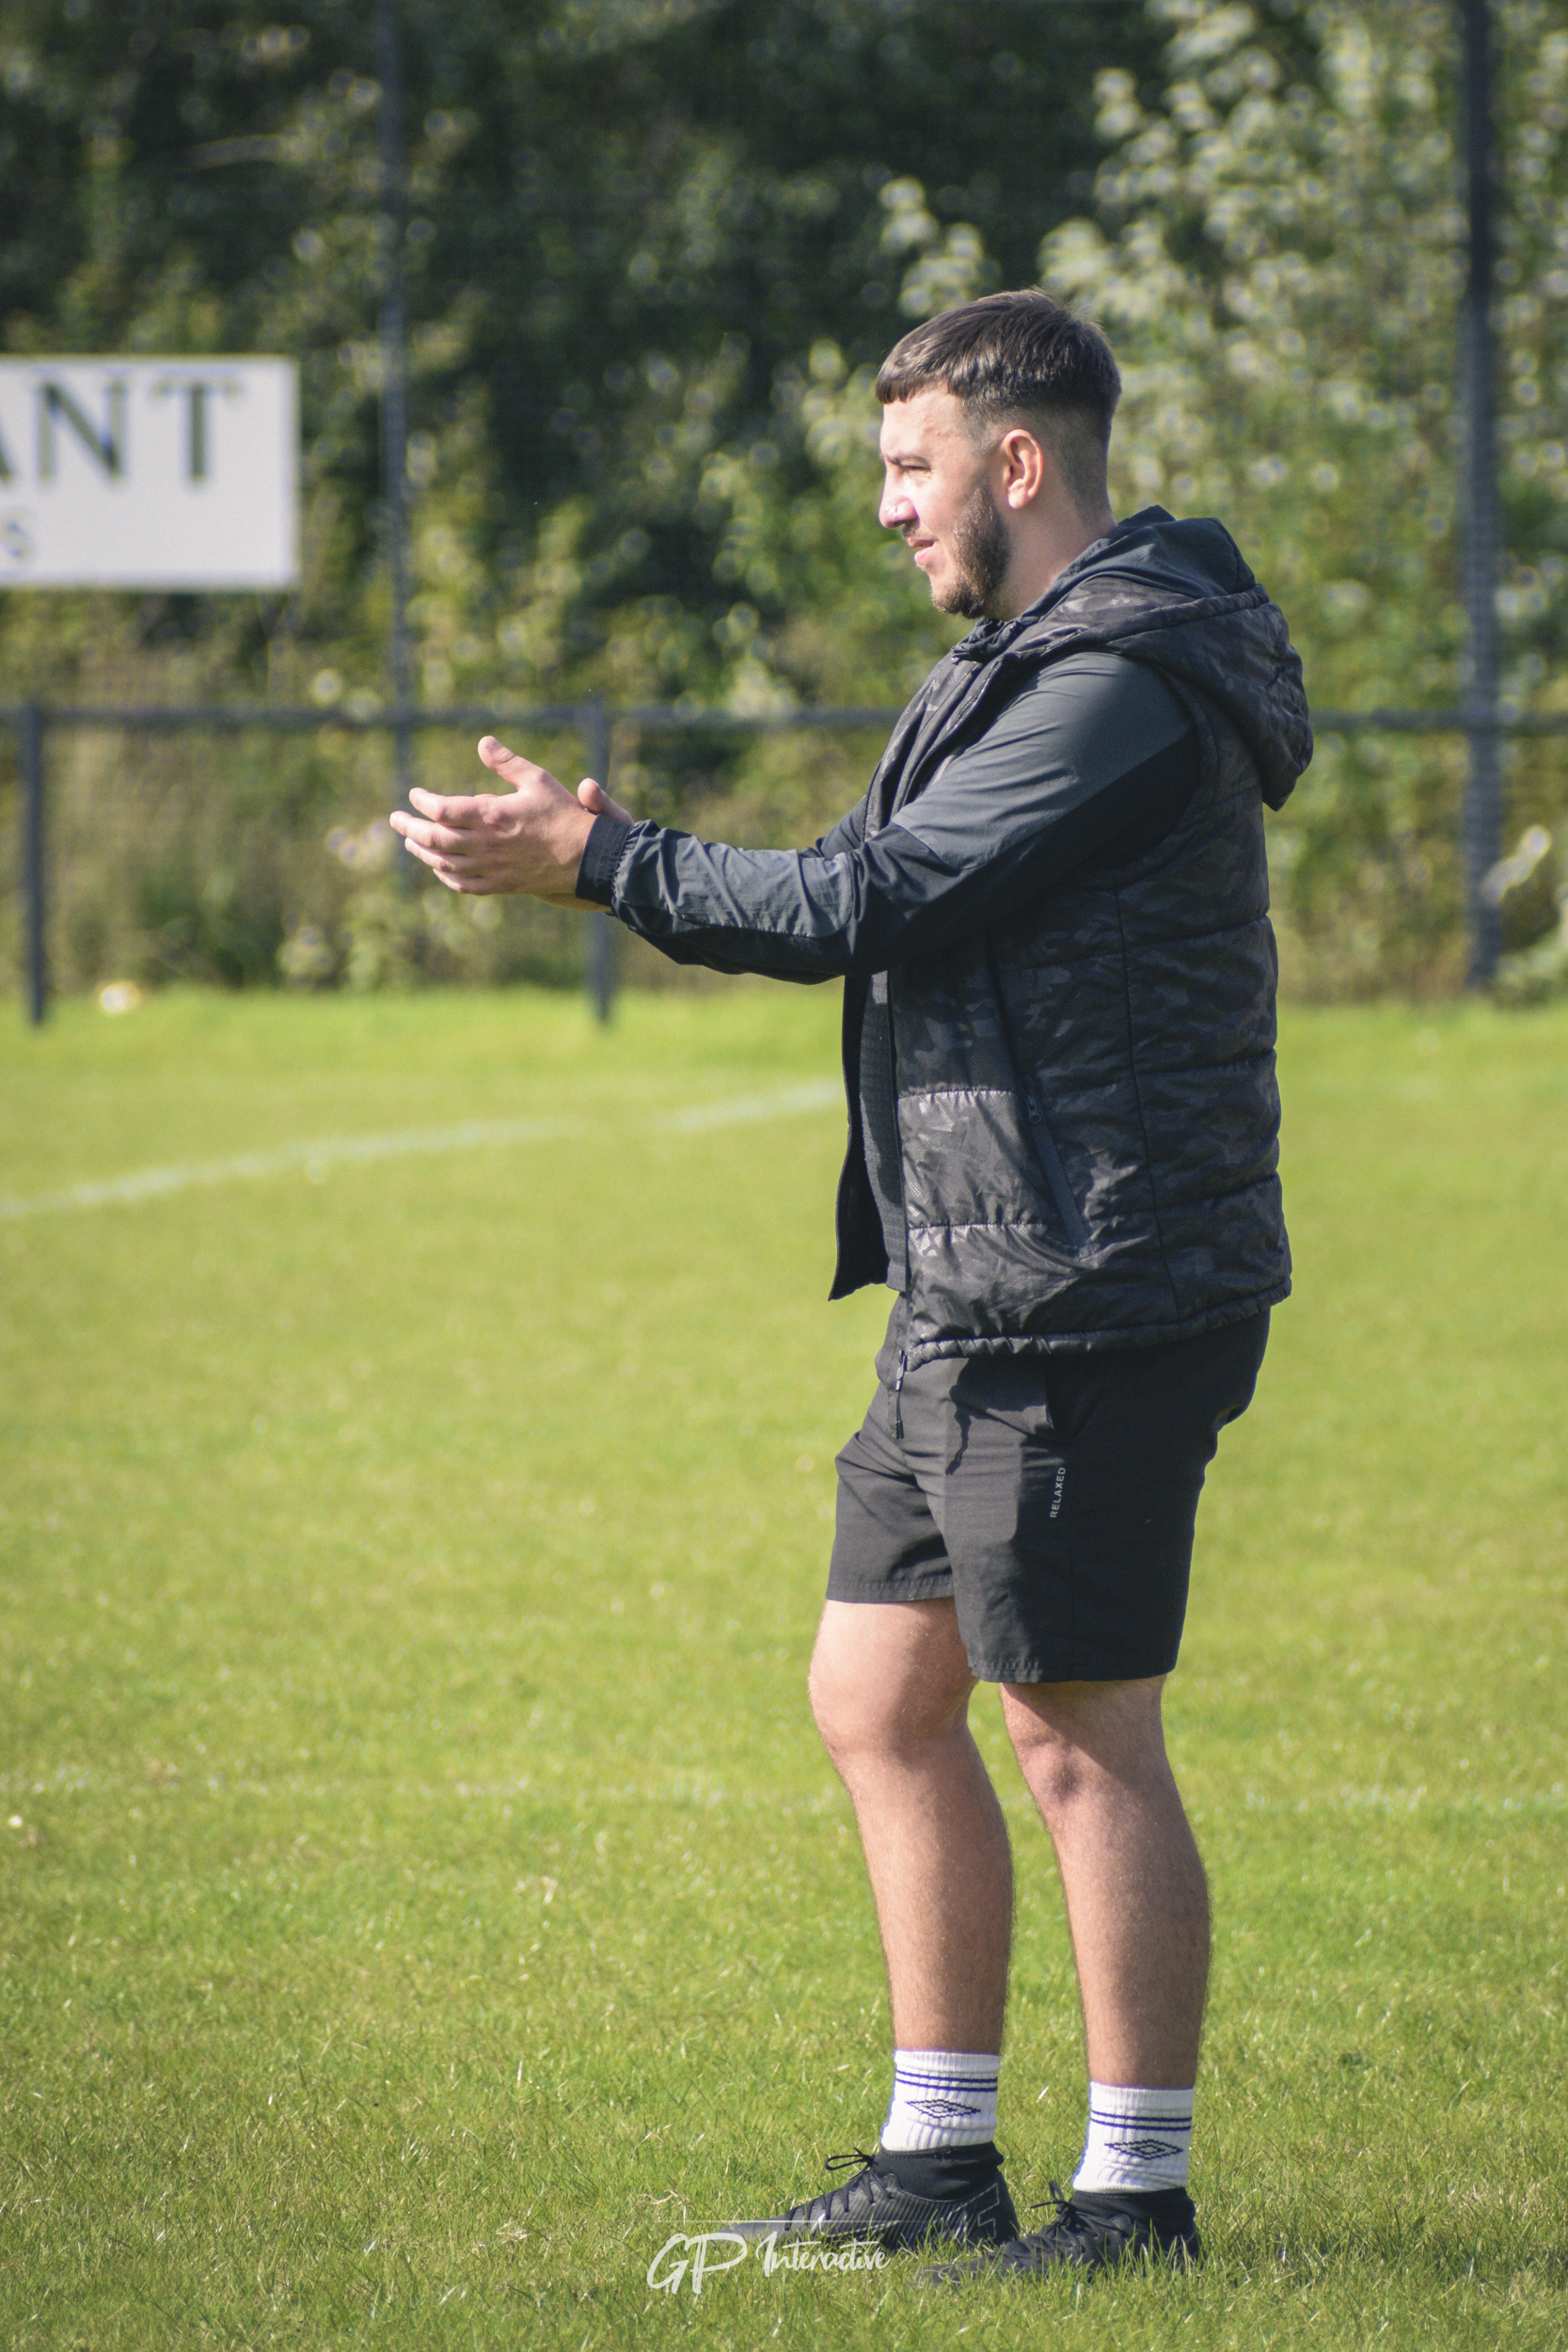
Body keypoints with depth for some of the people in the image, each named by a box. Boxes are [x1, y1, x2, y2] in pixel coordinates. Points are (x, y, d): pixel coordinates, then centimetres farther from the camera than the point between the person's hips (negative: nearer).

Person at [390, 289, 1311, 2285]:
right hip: (973, 1295, 11)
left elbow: (874, 906, -20)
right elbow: (885, 896, 18)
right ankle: (940, 2159, 18)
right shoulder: (1034, 663, 18)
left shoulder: (1123, 690, -16)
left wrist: (595, 860, -14)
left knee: (1078, 1733, -5)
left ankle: (1139, 2190, 1)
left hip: (1084, 1299, -11)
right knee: (879, 1696, 12)